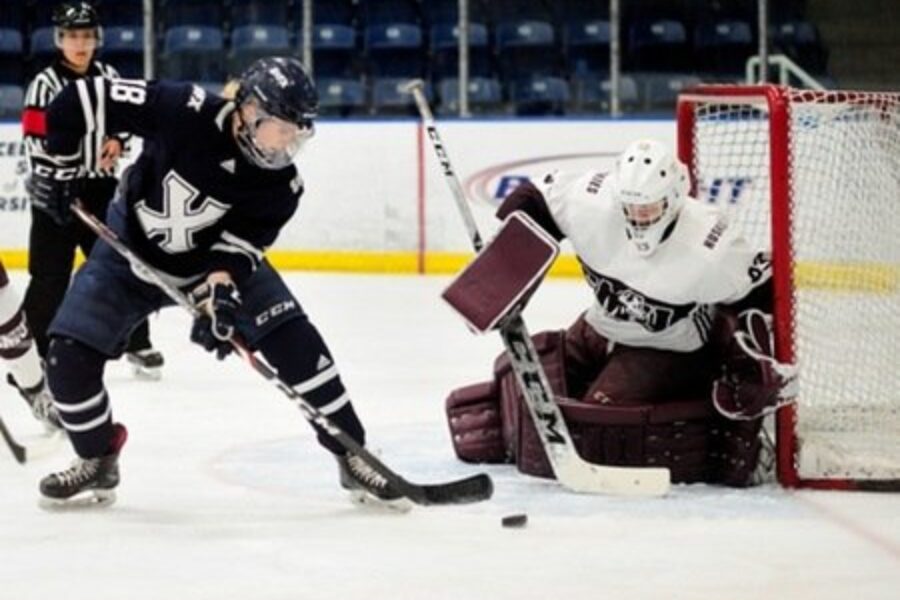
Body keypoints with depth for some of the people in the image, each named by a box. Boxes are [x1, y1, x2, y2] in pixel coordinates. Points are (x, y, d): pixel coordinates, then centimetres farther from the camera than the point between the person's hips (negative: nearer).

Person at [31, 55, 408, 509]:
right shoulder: (184, 111, -31)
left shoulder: (280, 185, -21)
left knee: (294, 341, -15)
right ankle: (97, 461, 11)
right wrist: (55, 159, -20)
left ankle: (352, 458, -4)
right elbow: (93, 96, -24)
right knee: (69, 355, -13)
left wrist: (221, 288, -41)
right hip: (131, 250, -1)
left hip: (219, 259, 1)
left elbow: (241, 245, -22)